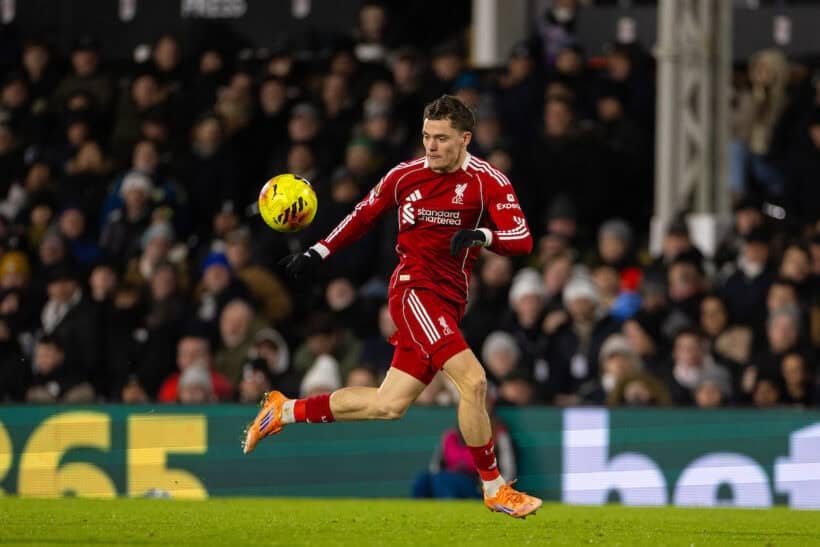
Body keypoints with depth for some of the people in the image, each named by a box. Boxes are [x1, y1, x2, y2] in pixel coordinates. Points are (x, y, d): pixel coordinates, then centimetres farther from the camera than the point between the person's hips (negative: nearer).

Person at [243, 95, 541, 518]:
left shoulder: (488, 182, -3)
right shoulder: (405, 176, 1)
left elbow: (522, 240, -13)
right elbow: (363, 216, 18)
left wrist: (483, 235, -32)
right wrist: (317, 253, 15)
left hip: (447, 304, 3)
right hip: (414, 289, -3)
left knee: (388, 406, 4)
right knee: (473, 380, -21)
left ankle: (285, 412, 23)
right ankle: (494, 489, -10)